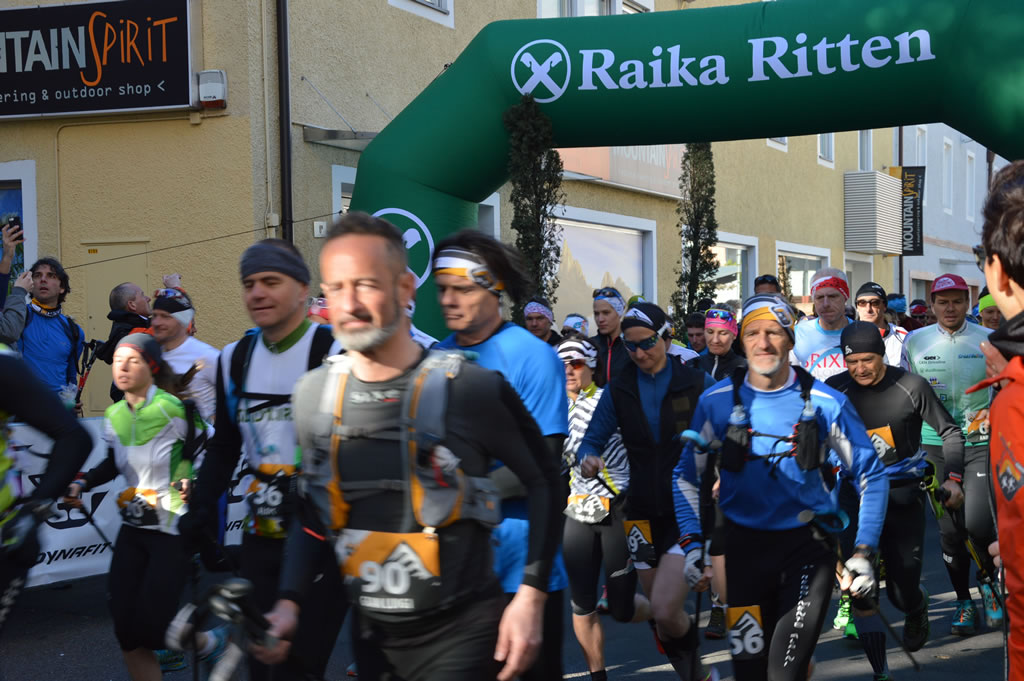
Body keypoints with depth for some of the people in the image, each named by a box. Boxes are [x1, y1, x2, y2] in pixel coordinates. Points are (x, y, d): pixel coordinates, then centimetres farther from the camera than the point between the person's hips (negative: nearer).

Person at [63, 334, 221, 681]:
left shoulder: (174, 409, -15)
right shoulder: (114, 416, 5)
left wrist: (192, 481, -27)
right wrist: (82, 484, 6)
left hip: (173, 529, -6)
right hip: (133, 529, 6)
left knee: (150, 628, -10)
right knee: (127, 632, 0)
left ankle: (209, 642, 21)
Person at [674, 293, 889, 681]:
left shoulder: (825, 404, -7)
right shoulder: (717, 402, -3)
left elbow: (871, 475, 1)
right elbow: (687, 476, 7)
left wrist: (863, 553, -5)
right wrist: (694, 544, -3)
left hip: (807, 545, -2)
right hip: (744, 547, 2)